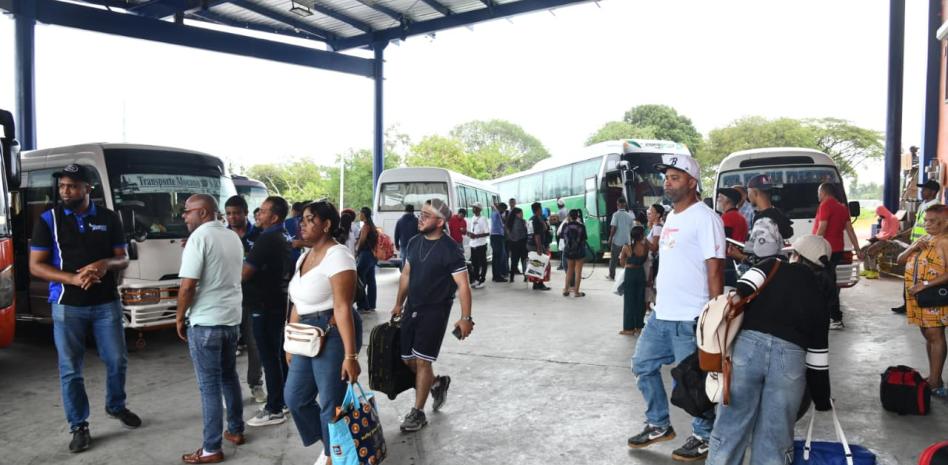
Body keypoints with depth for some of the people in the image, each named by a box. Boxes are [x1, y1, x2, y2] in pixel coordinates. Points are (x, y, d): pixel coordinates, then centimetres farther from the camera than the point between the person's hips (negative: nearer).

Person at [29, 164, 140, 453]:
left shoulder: (109, 218, 2)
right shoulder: (48, 220, -3)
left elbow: (123, 260, 5)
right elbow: (36, 266, -4)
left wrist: (106, 264, -19)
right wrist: (74, 279, -20)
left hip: (107, 303, 2)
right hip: (67, 307, -1)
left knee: (117, 360, 10)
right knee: (70, 369, 5)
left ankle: (116, 406, 35)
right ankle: (79, 426, 18)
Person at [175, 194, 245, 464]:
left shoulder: (199, 237, -14)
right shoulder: (234, 238, 11)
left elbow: (188, 285, -17)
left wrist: (179, 317, -4)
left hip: (205, 321, -8)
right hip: (232, 317, 8)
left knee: (209, 384, -2)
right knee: (229, 375, 20)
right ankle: (236, 430, 29)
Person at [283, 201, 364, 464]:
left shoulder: (336, 256, -15)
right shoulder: (304, 257, 14)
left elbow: (343, 307, -22)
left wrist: (350, 355, -24)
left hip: (334, 335, -9)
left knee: (332, 405, -1)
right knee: (294, 397, 14)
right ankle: (329, 442, 33)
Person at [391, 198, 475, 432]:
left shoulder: (449, 250, -15)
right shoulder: (414, 243, 5)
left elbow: (463, 285, -15)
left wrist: (465, 318, -19)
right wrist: (399, 304, 17)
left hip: (435, 311, -6)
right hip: (412, 308, 6)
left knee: (422, 361, -4)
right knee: (408, 359, 10)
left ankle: (418, 413, 11)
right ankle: (438, 383, 38)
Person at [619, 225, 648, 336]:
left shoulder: (626, 248, -14)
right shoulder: (645, 247, -8)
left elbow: (622, 263, -3)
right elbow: (645, 259, 6)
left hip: (630, 273, -3)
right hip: (641, 272, 3)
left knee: (629, 301, 5)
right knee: (640, 300, 13)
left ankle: (629, 328, 8)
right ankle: (639, 326, 19)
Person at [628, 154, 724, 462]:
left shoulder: (704, 218, -13)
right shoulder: (671, 216, 14)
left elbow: (715, 268, -17)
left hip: (689, 318, -9)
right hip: (661, 313, 9)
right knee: (643, 365, 15)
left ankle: (704, 438, 22)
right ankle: (658, 425, 31)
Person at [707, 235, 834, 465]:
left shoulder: (774, 266, 21)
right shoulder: (820, 297, 25)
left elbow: (754, 275, -4)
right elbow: (817, 356, 26)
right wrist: (822, 400, 35)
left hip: (750, 344, -1)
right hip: (790, 355, 1)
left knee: (730, 427, 6)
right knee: (774, 438, 12)